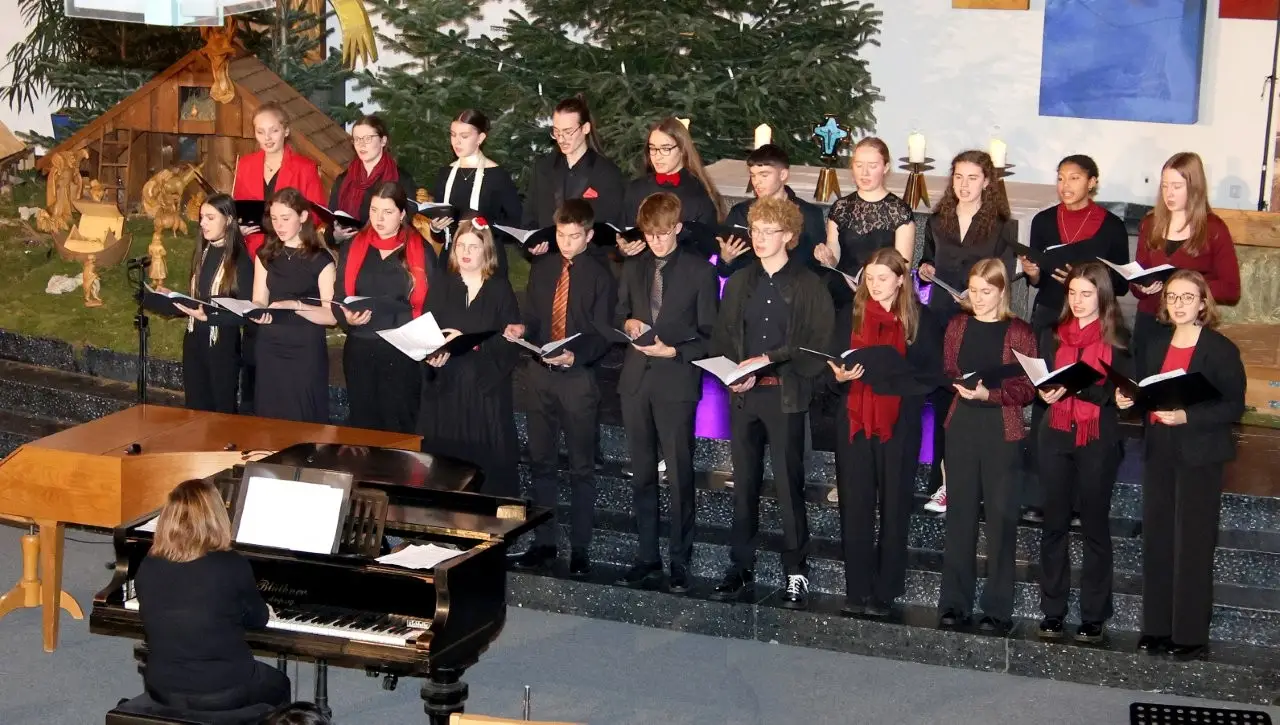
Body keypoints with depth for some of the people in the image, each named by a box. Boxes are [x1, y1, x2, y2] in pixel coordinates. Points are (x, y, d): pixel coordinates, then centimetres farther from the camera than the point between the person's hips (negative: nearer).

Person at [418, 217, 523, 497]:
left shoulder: (500, 288, 4)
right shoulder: (441, 285, 9)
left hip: (486, 386, -1)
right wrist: (432, 353, -18)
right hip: (445, 384, 1)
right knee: (443, 456, 1)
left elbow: (510, 339, -4)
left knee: (485, 458, -2)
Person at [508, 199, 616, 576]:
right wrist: (520, 329, -8)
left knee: (581, 466, 3)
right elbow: (532, 316, 15)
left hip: (579, 376, -5)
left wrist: (576, 355, -24)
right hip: (540, 373, 5)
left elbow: (602, 333, -8)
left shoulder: (599, 273, -4)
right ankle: (544, 542, 20)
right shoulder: (542, 267, 10)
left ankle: (580, 548, 10)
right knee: (541, 461, 11)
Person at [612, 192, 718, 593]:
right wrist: (628, 323, -2)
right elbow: (618, 316, 20)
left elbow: (709, 334, -3)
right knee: (642, 474, 10)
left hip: (677, 382, -5)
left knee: (679, 474, -2)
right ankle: (647, 557, 18)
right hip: (636, 380, 5)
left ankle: (680, 561, 6)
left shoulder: (700, 271, -2)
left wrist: (673, 350, -16)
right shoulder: (632, 268, 11)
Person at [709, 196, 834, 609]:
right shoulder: (739, 283, 12)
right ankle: (741, 566, 19)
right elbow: (721, 339, 11)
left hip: (785, 396, -4)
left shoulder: (809, 286, -2)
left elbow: (817, 346, -8)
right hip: (743, 396, 4)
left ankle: (796, 572, 6)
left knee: (789, 485, -2)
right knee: (744, 484, 10)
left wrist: (769, 361, -14)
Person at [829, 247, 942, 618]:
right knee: (854, 507, 2)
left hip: (899, 425, -2)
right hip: (855, 422, 2)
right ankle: (856, 590, 9)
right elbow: (833, 367, 9)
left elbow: (931, 375, -4)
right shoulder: (851, 316, 9)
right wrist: (840, 376, -14)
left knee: (894, 507, 2)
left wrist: (880, 375, -16)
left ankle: (885, 592, 9)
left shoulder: (921, 319, 1)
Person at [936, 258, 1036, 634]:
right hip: (961, 427, 3)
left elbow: (1027, 388, -6)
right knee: (960, 512, 7)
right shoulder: (958, 325, 8)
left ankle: (998, 608, 7)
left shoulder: (1019, 332, -4)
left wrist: (989, 394, -19)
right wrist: (960, 385, -8)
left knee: (1001, 516, 1)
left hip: (1002, 430, -3)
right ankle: (955, 601, 14)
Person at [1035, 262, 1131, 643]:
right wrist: (1044, 392, -14)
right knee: (1054, 523, 5)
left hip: (1098, 441, -3)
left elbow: (1120, 392, -7)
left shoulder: (1117, 339, 0)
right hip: (1055, 437, 3)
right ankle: (1052, 610, 13)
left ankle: (1094, 615, 9)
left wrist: (1078, 386, -24)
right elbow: (1040, 381, 9)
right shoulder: (1053, 334, 10)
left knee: (1095, 525, 3)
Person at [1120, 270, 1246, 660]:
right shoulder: (1156, 344, 11)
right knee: (1156, 540, 7)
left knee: (1192, 543, -3)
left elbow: (1234, 406, -11)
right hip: (1158, 452, 6)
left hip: (1199, 456, -5)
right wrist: (1127, 399, -4)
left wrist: (1187, 416, -22)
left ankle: (1191, 633, 3)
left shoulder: (1221, 349, -6)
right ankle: (1157, 627, 15)